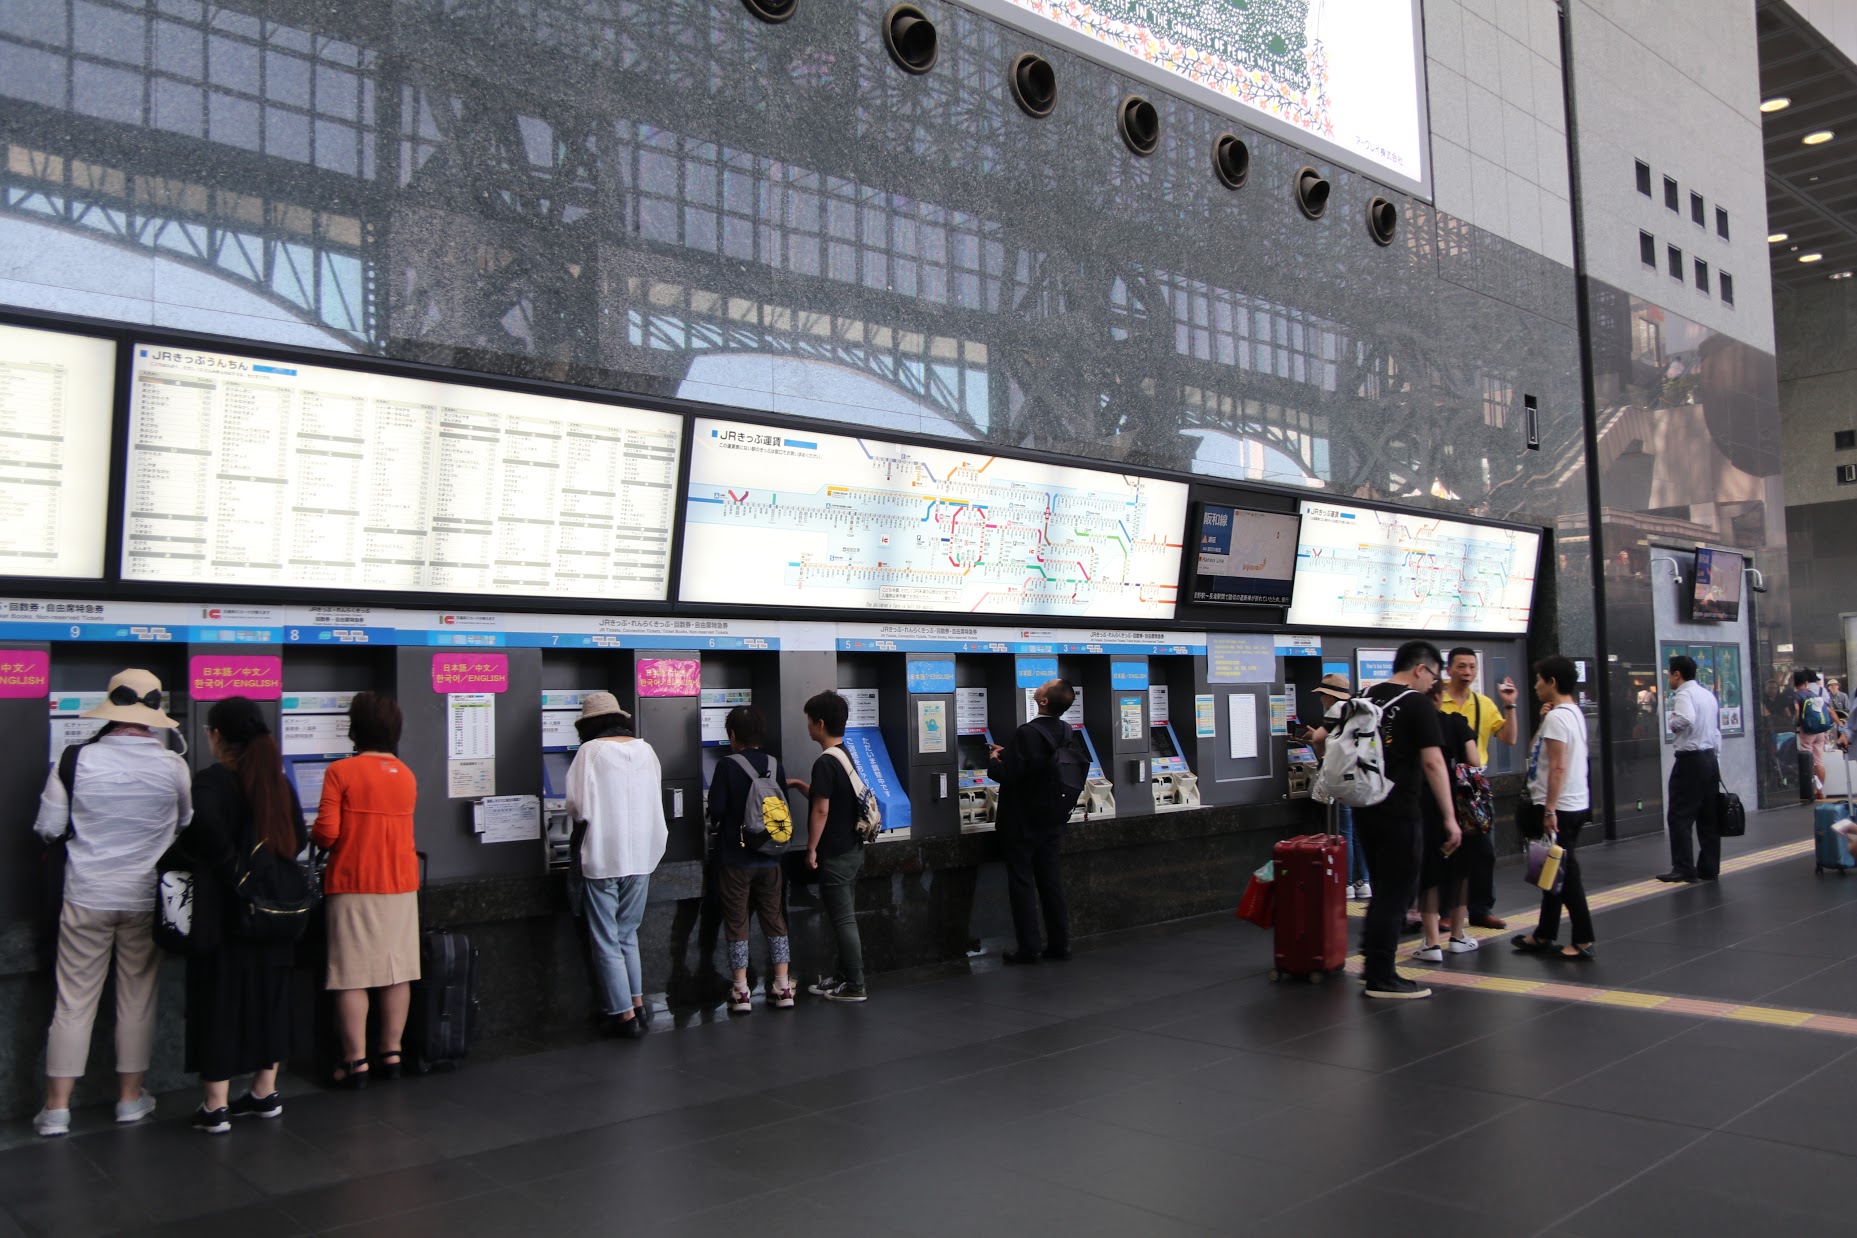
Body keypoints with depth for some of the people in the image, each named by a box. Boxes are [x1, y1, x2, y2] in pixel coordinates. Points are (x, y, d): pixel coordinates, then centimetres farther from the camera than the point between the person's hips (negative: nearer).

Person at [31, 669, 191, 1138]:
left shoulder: (77, 760, -10)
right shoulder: (172, 766, -8)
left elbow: (48, 828, -3)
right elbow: (190, 829, 4)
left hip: (87, 897, 0)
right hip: (146, 899, 0)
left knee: (74, 1002, 9)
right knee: (138, 998, 12)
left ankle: (57, 1107, 14)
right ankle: (130, 1097, 23)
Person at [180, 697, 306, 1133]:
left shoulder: (211, 781, -13)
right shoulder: (278, 782, 7)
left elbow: (206, 826, -32)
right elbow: (299, 838, 8)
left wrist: (230, 867, -20)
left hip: (223, 909, -6)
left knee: (220, 1001, 2)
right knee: (268, 995, 15)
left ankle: (216, 1107, 8)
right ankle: (265, 1093, 24)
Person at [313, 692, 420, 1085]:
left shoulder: (341, 772, -9)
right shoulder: (406, 776, 7)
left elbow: (326, 834, -12)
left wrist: (311, 834, 9)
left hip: (353, 886, -4)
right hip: (400, 886, 4)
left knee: (352, 976, 2)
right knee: (397, 971, 9)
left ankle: (356, 1063, 4)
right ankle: (390, 1053, 16)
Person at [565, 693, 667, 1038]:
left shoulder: (591, 751, -10)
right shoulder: (645, 750, 4)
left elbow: (577, 806, -12)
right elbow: (655, 802, 8)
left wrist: (584, 819, 10)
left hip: (603, 857, -5)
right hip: (641, 855, 5)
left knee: (607, 940, 5)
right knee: (628, 933, 20)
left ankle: (625, 1015, 6)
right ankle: (637, 1003, 21)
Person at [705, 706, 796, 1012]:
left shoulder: (727, 766, -13)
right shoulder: (774, 765, 1)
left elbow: (716, 809, -14)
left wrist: (716, 824, 7)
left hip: (735, 858, -4)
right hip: (770, 859, 4)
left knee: (737, 924, 6)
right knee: (775, 920, 12)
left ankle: (741, 991, 8)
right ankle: (782, 987, 14)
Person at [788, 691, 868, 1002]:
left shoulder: (825, 762, -18)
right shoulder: (846, 756, 10)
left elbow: (821, 809, -20)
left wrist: (812, 849, -12)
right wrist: (798, 785, 16)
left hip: (834, 853, -9)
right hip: (853, 848, 9)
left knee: (843, 920, -3)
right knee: (845, 916, 16)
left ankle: (855, 986, 3)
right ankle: (844, 977, 24)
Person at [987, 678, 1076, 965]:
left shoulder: (1027, 734, -23)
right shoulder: (1066, 732, 1)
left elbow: (1007, 775, -22)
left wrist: (995, 760, -1)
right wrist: (1008, 754, 15)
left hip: (1022, 822, -7)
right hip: (1052, 820, 7)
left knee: (1022, 883, 2)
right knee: (1051, 880, 13)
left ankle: (1028, 949, 5)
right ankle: (1059, 943, 17)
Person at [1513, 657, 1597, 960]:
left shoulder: (1556, 717, -18)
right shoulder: (1574, 713, 13)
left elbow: (1557, 767, -22)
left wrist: (1549, 809, -21)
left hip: (1560, 808, -10)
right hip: (1575, 805, 10)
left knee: (1564, 873, -3)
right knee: (1555, 872, 14)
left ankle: (1583, 941, 2)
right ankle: (1544, 936, 22)